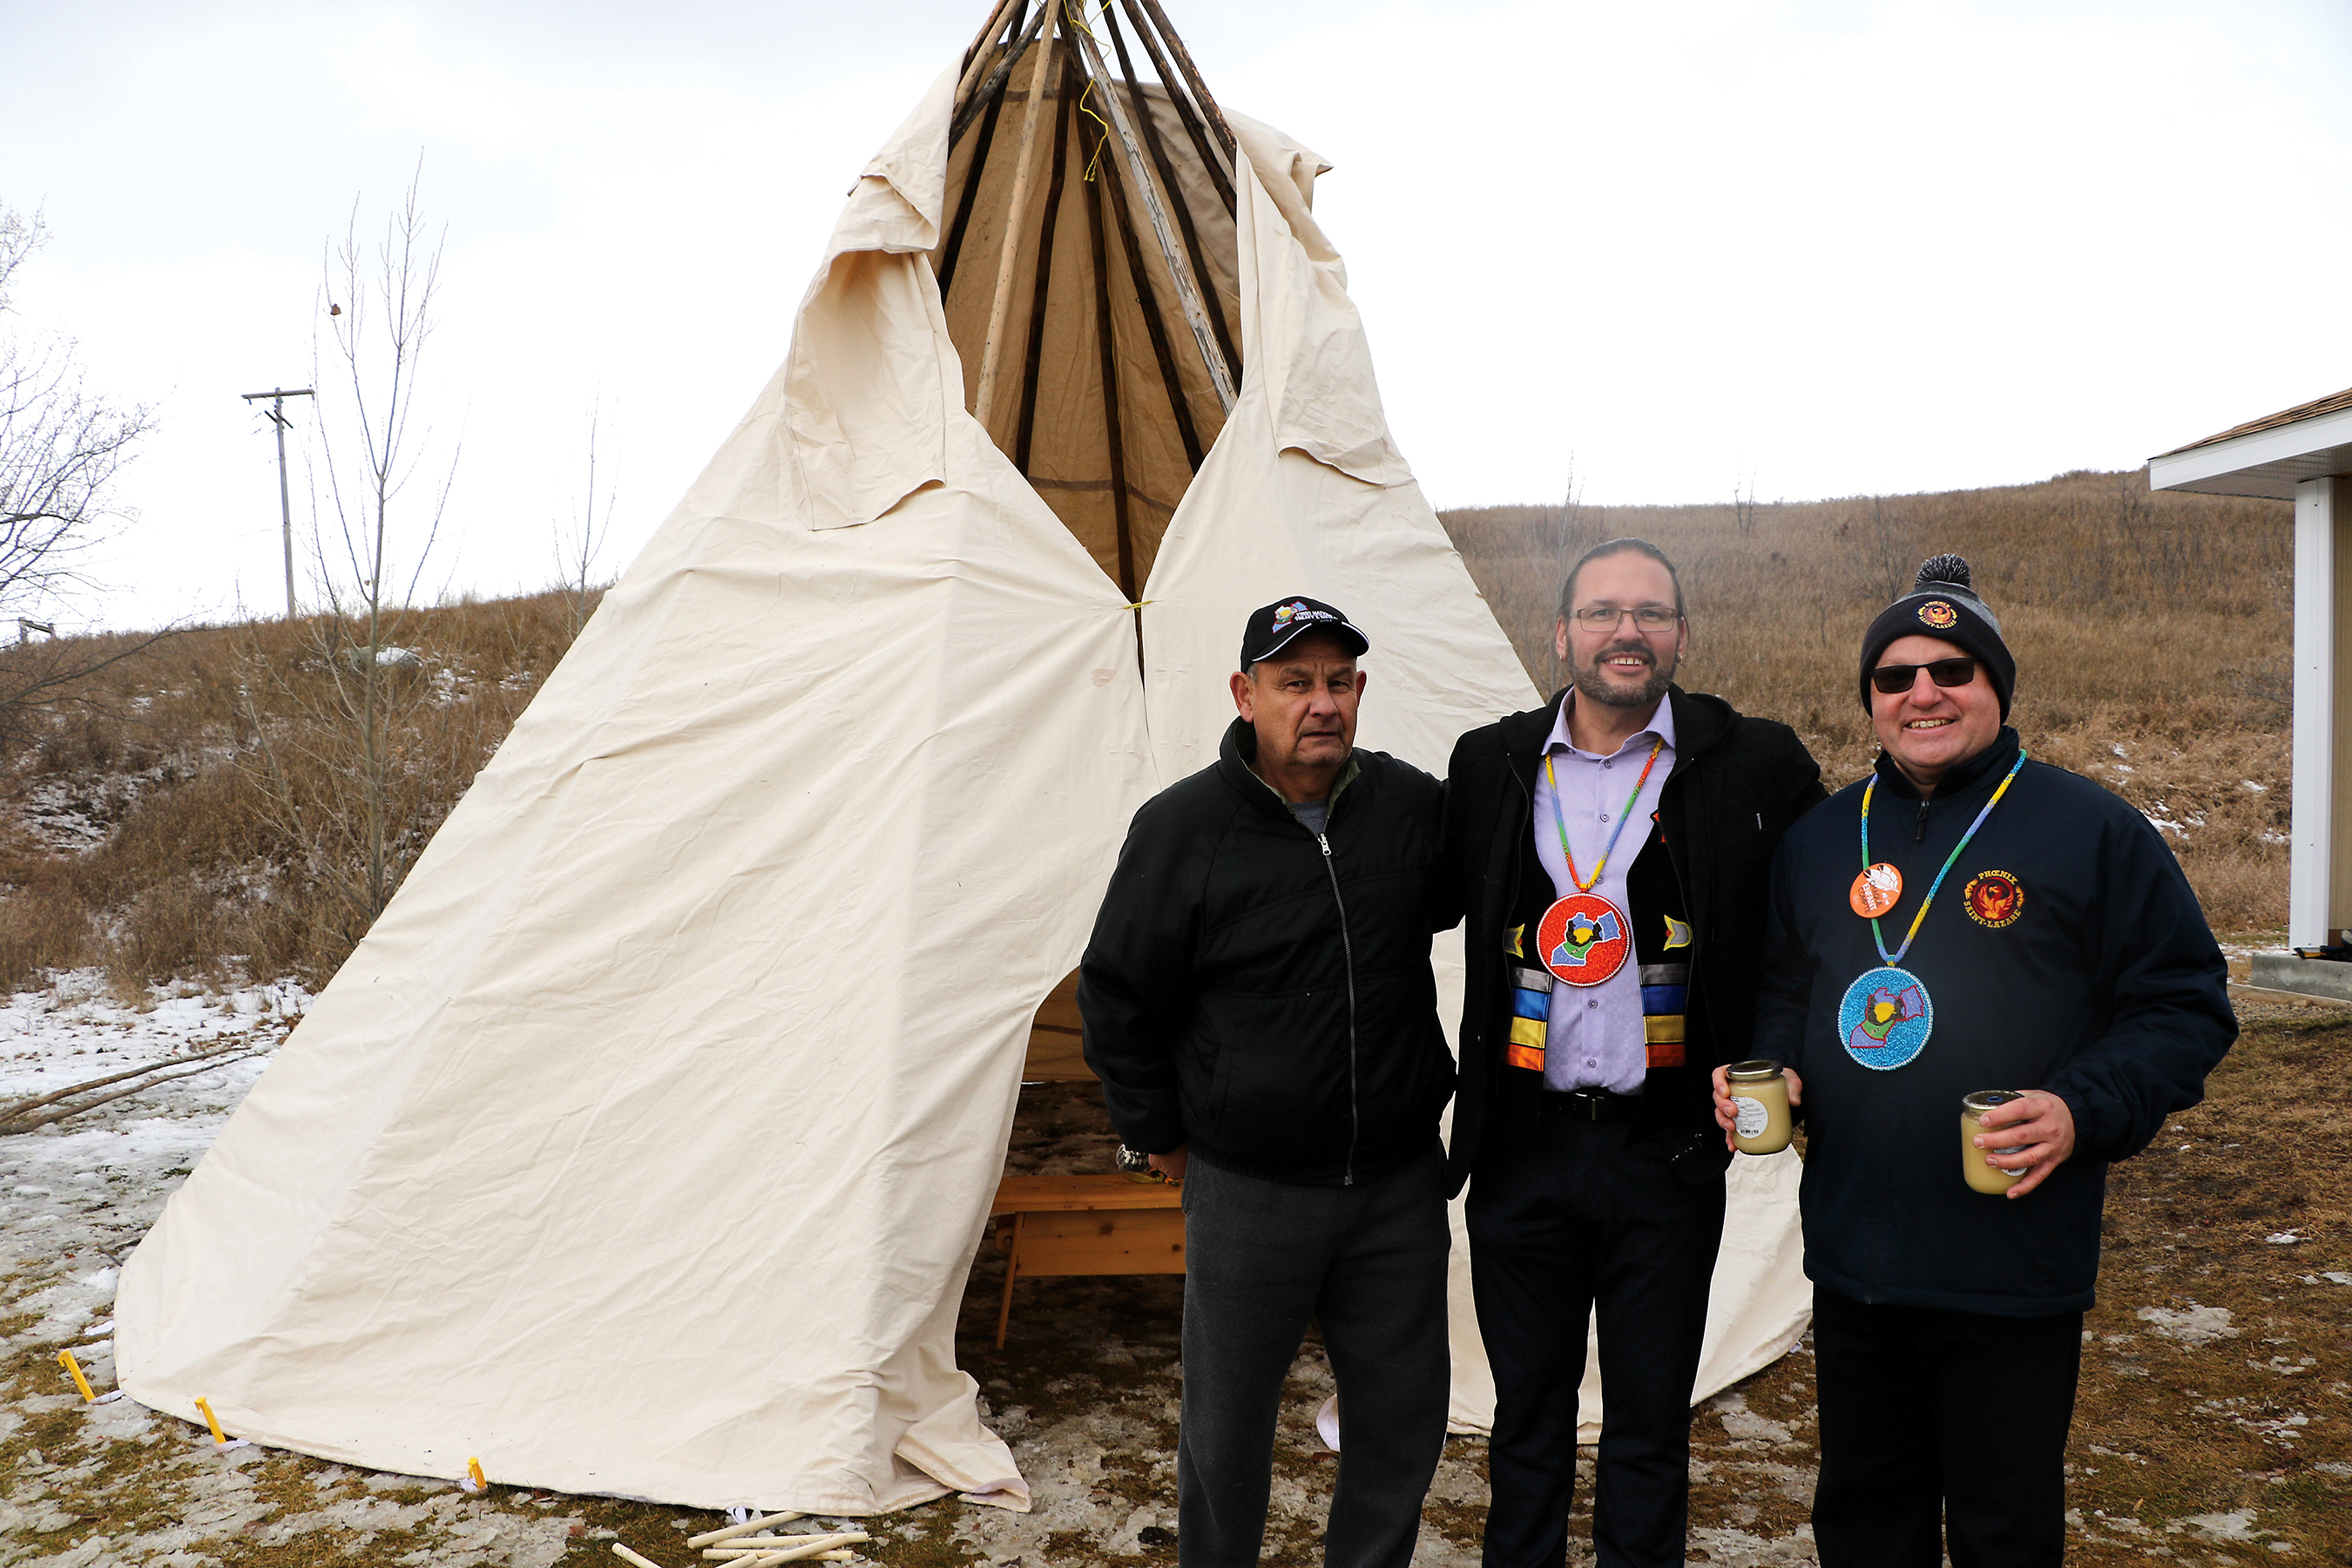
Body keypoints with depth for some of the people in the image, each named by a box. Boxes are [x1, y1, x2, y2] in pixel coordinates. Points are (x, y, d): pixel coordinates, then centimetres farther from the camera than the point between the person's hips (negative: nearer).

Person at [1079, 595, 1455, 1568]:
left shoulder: (1413, 805, -2)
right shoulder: (1182, 828, -10)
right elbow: (1118, 998, -1)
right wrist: (1159, 1134, 4)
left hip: (1400, 1183, 3)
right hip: (1247, 1193, -3)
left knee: (1404, 1410, 14)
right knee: (1229, 1419, 11)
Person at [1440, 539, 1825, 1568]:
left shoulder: (1754, 766, -4)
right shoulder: (1491, 765, 2)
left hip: (1668, 1146, -2)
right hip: (1521, 1143, 2)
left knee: (1650, 1418, 12)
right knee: (1527, 1405, 16)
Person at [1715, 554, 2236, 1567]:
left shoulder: (2091, 829, -4)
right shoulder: (1820, 839, 10)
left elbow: (2185, 1005, -4)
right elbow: (1786, 988, 22)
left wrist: (2085, 1111, -18)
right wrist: (1771, 1068, 1)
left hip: (2012, 1273, -4)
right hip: (1852, 1260, 5)